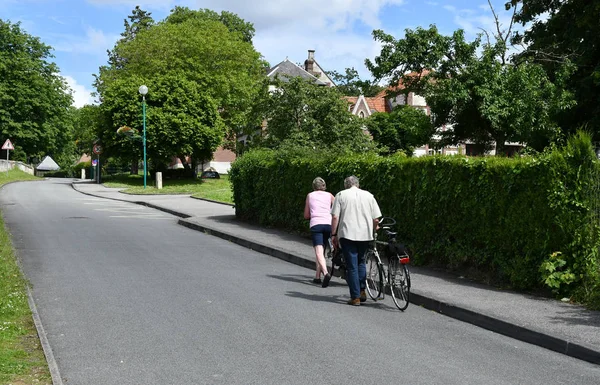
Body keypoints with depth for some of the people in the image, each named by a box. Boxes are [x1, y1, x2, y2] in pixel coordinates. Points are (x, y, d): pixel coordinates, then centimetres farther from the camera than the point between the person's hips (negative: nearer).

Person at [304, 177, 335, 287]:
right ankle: (317, 276, 19)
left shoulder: (310, 196, 15)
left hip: (316, 225, -2)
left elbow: (306, 216, 17)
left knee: (319, 252, -13)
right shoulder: (329, 195, 15)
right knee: (322, 251, 17)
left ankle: (326, 273, -35)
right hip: (328, 224, 2)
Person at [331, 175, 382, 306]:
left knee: (352, 266, 1)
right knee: (361, 261, 23)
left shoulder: (341, 195, 2)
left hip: (347, 234, -3)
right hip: (365, 234, 3)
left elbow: (335, 217, -6)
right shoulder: (369, 195, 9)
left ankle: (355, 297, 0)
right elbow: (376, 219, 6)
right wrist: (373, 231, 22)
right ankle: (362, 291, 19)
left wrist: (334, 234, 2)